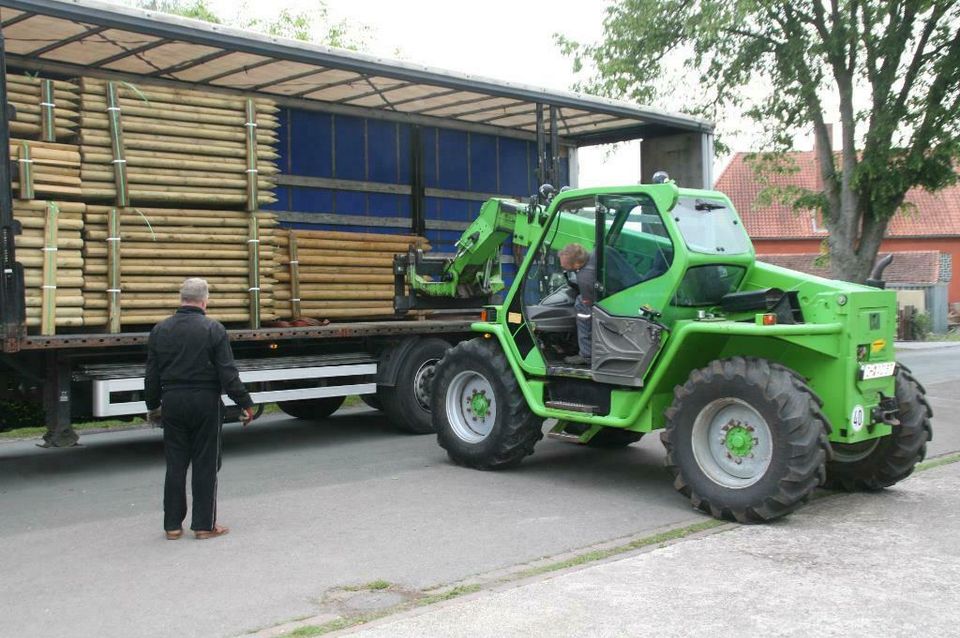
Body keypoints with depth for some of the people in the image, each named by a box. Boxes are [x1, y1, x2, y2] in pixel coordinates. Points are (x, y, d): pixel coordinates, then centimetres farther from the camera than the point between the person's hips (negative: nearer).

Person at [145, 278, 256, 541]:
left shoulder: (160, 330, 4)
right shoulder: (214, 330, -9)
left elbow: (152, 375, 9)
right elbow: (228, 373, -11)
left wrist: (153, 406, 20)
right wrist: (245, 403, -4)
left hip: (172, 403, 4)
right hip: (205, 403, -4)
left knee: (175, 464, 10)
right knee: (205, 464, 4)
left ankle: (172, 525, 14)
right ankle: (204, 524, 8)